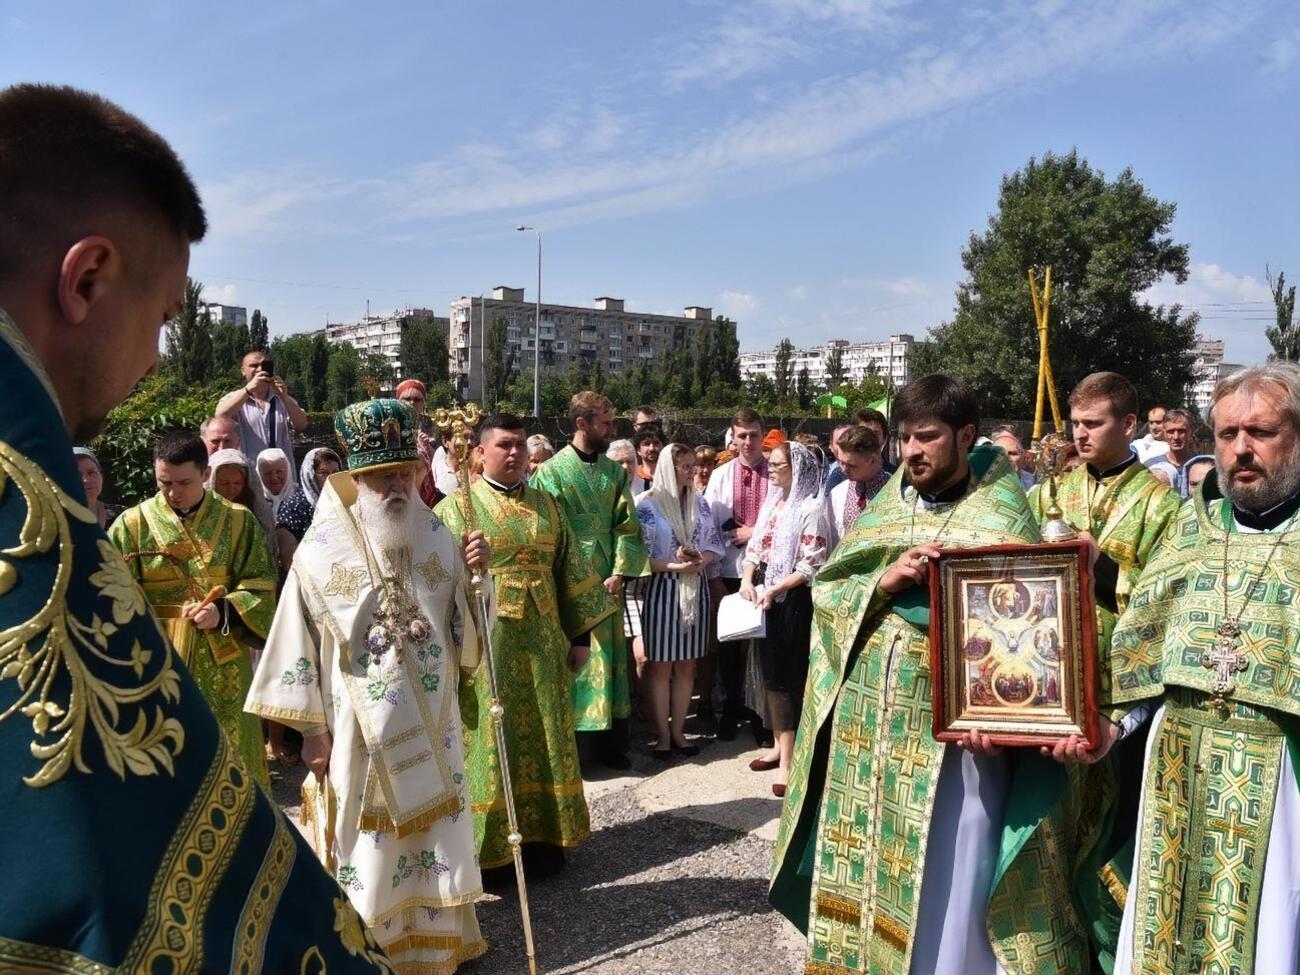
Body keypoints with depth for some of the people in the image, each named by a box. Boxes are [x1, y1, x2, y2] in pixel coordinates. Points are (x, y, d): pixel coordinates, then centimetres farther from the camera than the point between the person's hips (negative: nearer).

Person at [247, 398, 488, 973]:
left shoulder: (439, 538, 2)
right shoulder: (322, 548, -8)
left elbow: (462, 628, 7)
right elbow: (300, 639, -6)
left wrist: (473, 574, -11)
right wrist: (310, 727, -6)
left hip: (431, 721, 3)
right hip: (360, 725, -3)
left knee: (435, 828, 14)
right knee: (367, 838, 6)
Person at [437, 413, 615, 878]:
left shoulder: (547, 506, 10)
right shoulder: (457, 507, -2)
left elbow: (571, 572, 12)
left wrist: (581, 635, 10)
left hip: (540, 642, 4)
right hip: (484, 643, -3)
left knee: (543, 737, 10)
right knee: (489, 741, 2)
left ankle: (542, 837, 24)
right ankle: (489, 845, 16)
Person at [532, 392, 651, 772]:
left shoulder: (615, 471, 9)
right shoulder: (552, 471, -4)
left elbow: (627, 526, 6)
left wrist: (620, 573, -6)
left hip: (608, 580, 4)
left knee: (608, 659, 8)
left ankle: (608, 743, 18)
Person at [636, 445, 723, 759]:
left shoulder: (699, 502, 8)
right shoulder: (647, 504, -7)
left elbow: (715, 545, 8)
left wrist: (699, 561, -12)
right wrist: (674, 566, -21)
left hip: (696, 587, 5)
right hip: (662, 588, -5)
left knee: (686, 665, 9)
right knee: (661, 665, 2)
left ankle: (678, 731, 20)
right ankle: (663, 735, 13)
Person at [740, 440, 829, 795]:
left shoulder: (811, 508, -13)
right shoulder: (771, 502, 11)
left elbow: (812, 565, -17)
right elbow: (756, 545, 14)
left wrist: (774, 591, -20)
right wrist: (748, 580, -3)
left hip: (794, 599, -8)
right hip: (766, 596, 8)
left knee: (788, 676, -3)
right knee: (771, 671, 14)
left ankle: (789, 760, 5)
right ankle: (779, 746, 28)